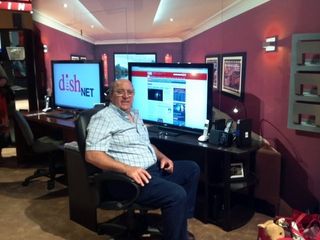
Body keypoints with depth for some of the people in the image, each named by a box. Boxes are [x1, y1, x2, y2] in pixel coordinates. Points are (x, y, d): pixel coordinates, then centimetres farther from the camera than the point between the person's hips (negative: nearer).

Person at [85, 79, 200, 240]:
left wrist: (162, 157, 8)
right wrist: (127, 169, -31)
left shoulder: (135, 115, 18)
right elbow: (92, 155, -21)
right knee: (177, 194, -27)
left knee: (192, 169, 14)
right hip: (130, 177, -10)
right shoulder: (103, 118, -11)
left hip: (154, 168, 10)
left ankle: (179, 225, 18)